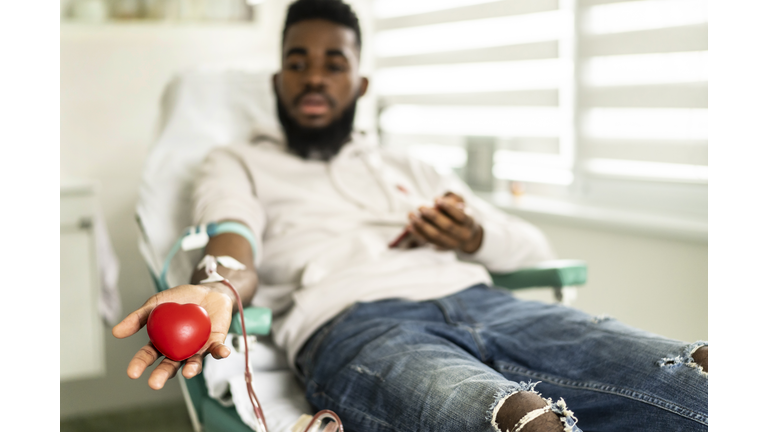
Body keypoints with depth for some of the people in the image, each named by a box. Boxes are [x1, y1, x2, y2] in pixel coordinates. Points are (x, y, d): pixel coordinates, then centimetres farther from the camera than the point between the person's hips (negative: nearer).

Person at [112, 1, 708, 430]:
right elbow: (233, 249, 1)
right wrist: (215, 291, -25)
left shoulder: (412, 171, 34)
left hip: (479, 302, 5)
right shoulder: (239, 166, 25)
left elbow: (538, 248, 30)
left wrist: (475, 238, 6)